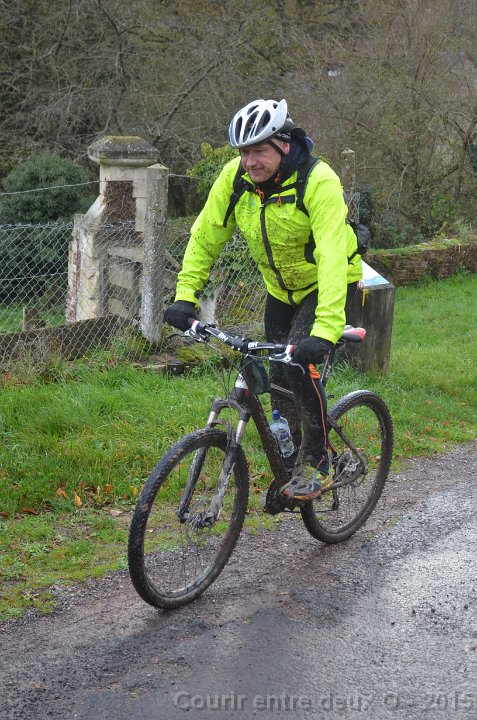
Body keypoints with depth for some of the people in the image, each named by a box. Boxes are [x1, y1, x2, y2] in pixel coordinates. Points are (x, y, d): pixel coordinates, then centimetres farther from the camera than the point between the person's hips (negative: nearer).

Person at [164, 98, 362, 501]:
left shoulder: (318, 182, -32)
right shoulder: (235, 177, -17)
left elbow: (332, 259, -40)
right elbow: (205, 236, -9)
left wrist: (326, 329, -50)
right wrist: (185, 295, -19)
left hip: (327, 285, -5)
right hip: (281, 287, 6)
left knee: (300, 365, -23)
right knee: (279, 378, 8)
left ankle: (318, 465, -7)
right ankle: (292, 460, 30)